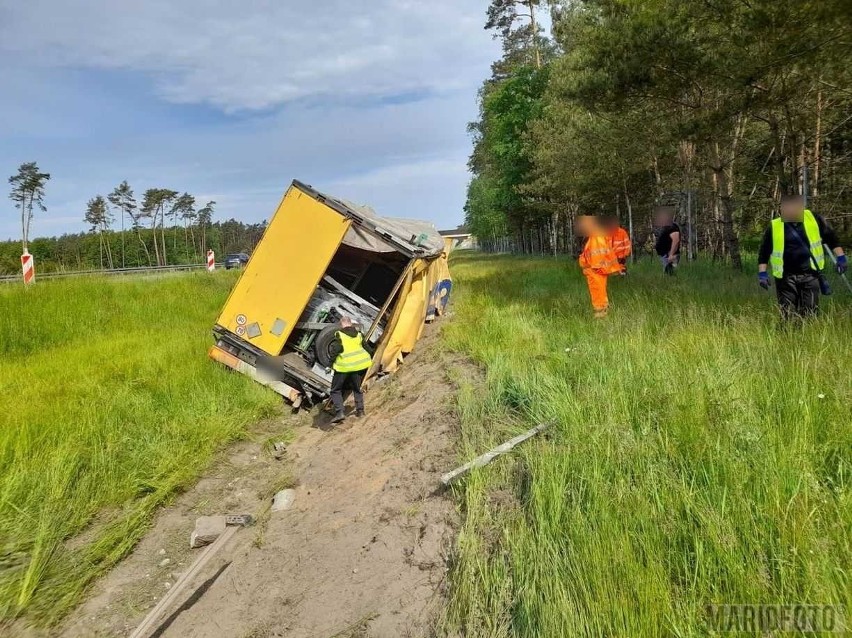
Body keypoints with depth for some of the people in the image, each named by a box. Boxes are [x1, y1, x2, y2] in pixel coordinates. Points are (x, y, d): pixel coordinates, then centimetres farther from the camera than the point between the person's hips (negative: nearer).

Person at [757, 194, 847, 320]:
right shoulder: (774, 227, -3)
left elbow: (830, 236, 13)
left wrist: (840, 258, 10)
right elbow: (764, 252, 3)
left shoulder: (813, 219, 1)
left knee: (810, 314, 4)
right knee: (788, 315, 2)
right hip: (786, 278, -1)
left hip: (810, 276, 1)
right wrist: (762, 273, -3)